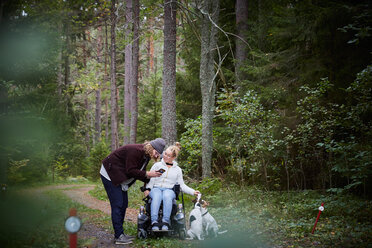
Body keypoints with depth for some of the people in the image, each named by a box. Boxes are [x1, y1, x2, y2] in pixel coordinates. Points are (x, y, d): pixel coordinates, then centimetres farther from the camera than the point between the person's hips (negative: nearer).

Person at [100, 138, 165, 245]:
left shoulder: (146, 155, 3)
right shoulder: (135, 151, -26)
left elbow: (138, 172, 5)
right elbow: (130, 171, -26)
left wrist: (151, 179, -9)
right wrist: (147, 174, -24)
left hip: (119, 177, 10)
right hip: (110, 174, -10)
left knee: (123, 204, 9)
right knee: (117, 205, -10)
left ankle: (120, 233, 17)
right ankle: (119, 236, -7)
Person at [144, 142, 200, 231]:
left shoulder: (177, 169, 20)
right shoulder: (157, 165, 16)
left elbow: (182, 185, 19)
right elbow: (150, 179, 8)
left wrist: (193, 192, 6)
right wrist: (148, 189, -10)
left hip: (169, 190, 0)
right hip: (156, 188, 0)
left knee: (167, 196, -38)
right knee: (157, 196, -38)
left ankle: (166, 222, -40)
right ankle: (154, 222, -44)